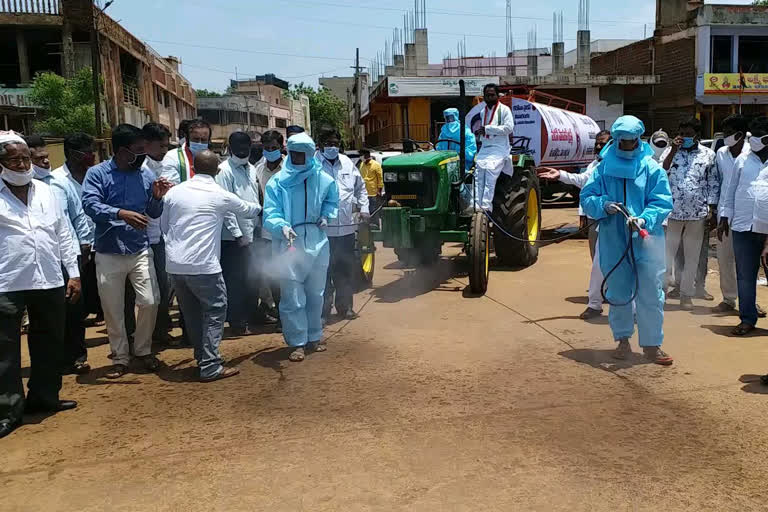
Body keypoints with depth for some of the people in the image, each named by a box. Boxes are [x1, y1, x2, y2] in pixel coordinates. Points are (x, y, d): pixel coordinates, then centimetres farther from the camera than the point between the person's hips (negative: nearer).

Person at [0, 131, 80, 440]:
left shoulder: (46, 192, 9)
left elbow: (63, 235, 12)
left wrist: (73, 273, 9)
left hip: (49, 281, 5)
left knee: (50, 344, 15)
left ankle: (44, 397, 32)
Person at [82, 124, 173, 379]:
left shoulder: (146, 175, 2)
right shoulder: (97, 173, -7)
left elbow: (154, 214, 8)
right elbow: (90, 205, -23)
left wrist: (157, 198, -12)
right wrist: (122, 213, -38)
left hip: (140, 250, 2)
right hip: (108, 253, -2)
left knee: (150, 301, -3)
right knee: (113, 309, 7)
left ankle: (143, 350, 21)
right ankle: (120, 357, 25)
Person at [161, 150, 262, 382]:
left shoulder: (174, 192, 8)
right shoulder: (220, 195, -2)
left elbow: (164, 225, 17)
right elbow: (246, 210, 16)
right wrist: (260, 208, 38)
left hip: (175, 264, 5)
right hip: (203, 265, -5)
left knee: (192, 312, 16)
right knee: (215, 310, 4)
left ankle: (203, 356, 27)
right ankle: (210, 367, 0)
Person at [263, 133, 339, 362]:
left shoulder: (323, 179, 2)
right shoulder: (278, 182, -6)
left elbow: (332, 201, 22)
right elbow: (270, 214, -12)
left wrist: (326, 215, 3)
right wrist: (282, 227, -31)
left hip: (317, 242, 3)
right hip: (289, 244, -3)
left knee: (315, 293, 15)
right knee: (292, 297, -3)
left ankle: (314, 336, 31)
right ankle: (297, 342, 10)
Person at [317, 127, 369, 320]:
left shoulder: (347, 163, 14)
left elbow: (360, 187, 23)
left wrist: (364, 208, 11)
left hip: (346, 226, 5)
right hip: (322, 228, -5)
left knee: (346, 269, 13)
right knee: (324, 270, -2)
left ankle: (345, 307, 26)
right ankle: (323, 309, 9)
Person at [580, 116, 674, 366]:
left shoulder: (652, 168, -1)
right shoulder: (603, 168, 4)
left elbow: (663, 202, -4)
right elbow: (586, 198, 4)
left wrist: (644, 219, -21)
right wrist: (603, 205, -16)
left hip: (646, 239, -1)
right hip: (613, 241, 2)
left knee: (651, 293, -1)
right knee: (618, 293, 12)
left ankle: (652, 344, 13)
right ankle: (623, 339, 29)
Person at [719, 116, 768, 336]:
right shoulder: (743, 159, 9)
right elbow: (731, 190, 13)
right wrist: (725, 218, 10)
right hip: (743, 227, 2)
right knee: (745, 276, 7)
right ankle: (748, 319, 16)